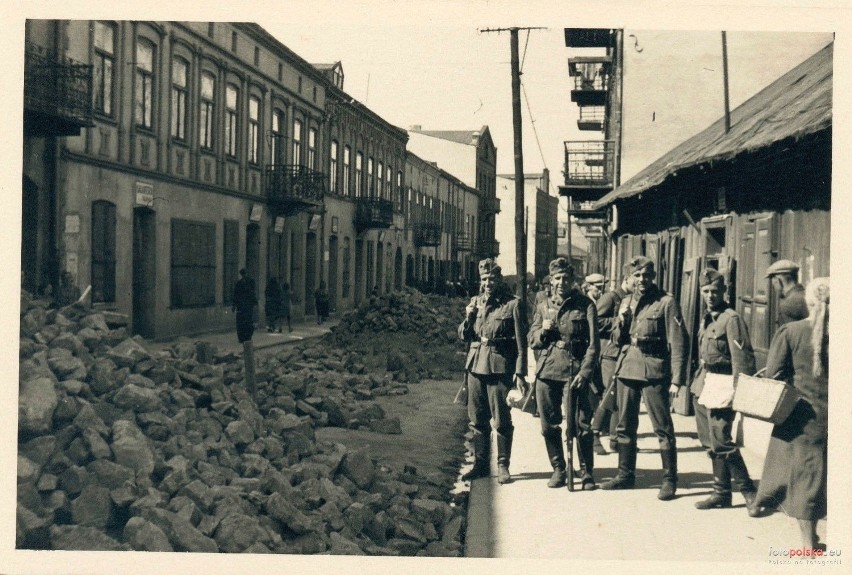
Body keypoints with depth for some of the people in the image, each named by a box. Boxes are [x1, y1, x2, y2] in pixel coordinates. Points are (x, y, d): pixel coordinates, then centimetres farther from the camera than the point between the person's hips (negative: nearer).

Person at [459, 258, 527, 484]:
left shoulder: (512, 304, -2)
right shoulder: (475, 302, 14)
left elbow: (521, 342, -4)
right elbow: (464, 336, 16)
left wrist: (520, 373, -10)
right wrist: (469, 318, -4)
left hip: (500, 367, -5)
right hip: (476, 365, 5)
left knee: (501, 421, -2)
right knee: (477, 419, 10)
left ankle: (503, 466, 8)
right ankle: (480, 464, 20)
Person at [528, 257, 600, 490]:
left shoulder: (585, 305, 2)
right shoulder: (543, 307, 15)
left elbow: (593, 344, -3)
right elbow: (532, 341, 16)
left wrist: (585, 372, -13)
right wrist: (543, 331, -5)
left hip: (575, 372, -4)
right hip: (546, 371, 4)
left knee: (580, 425, -6)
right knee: (549, 425, 7)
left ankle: (587, 472, 7)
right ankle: (558, 470, 21)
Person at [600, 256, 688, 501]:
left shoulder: (666, 302, -6)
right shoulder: (626, 303, 13)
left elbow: (678, 343, -10)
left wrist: (677, 379, -16)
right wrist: (621, 320, -3)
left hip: (653, 371, -6)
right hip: (627, 369, 7)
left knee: (662, 428, -3)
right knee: (625, 426, 14)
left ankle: (669, 480, 5)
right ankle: (625, 474, 26)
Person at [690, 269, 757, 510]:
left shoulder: (732, 319, -12)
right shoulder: (706, 319, 14)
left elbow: (742, 358, -17)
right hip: (703, 387, 9)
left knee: (721, 441, -10)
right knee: (709, 442, 11)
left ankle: (747, 489, 3)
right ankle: (721, 493, 19)